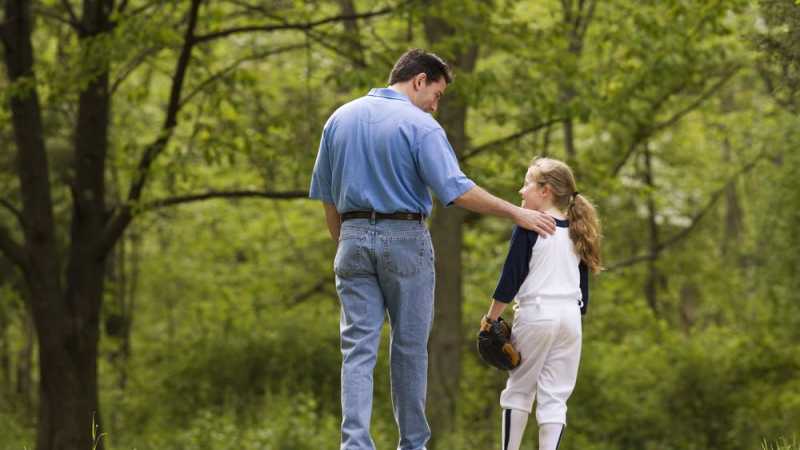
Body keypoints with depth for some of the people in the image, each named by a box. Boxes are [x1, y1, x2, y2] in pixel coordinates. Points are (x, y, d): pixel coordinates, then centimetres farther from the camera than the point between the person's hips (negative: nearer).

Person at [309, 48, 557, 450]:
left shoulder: (340, 119, 9)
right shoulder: (419, 125, -10)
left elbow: (326, 196, 13)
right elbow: (458, 190, -17)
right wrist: (516, 213, -9)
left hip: (354, 239, 4)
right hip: (404, 239, -4)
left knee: (358, 349, 0)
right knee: (409, 349, 8)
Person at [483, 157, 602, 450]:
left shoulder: (528, 228, -6)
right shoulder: (577, 233, 13)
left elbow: (510, 279, -8)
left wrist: (491, 317, -1)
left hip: (535, 313, -5)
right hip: (570, 316, 5)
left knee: (518, 389, 6)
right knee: (555, 397, 2)